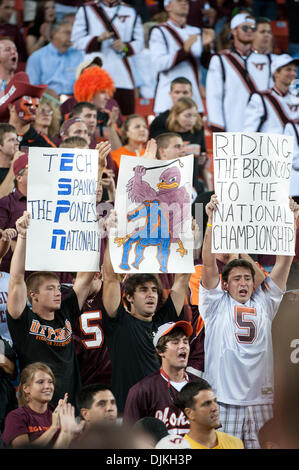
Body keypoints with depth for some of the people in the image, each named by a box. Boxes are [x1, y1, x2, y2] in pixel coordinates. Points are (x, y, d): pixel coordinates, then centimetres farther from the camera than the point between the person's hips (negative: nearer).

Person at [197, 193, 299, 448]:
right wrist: (211, 221, -10)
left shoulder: (264, 303, 15)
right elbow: (209, 264, -2)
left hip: (261, 402, 3)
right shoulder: (216, 304, 8)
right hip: (223, 402, -3)